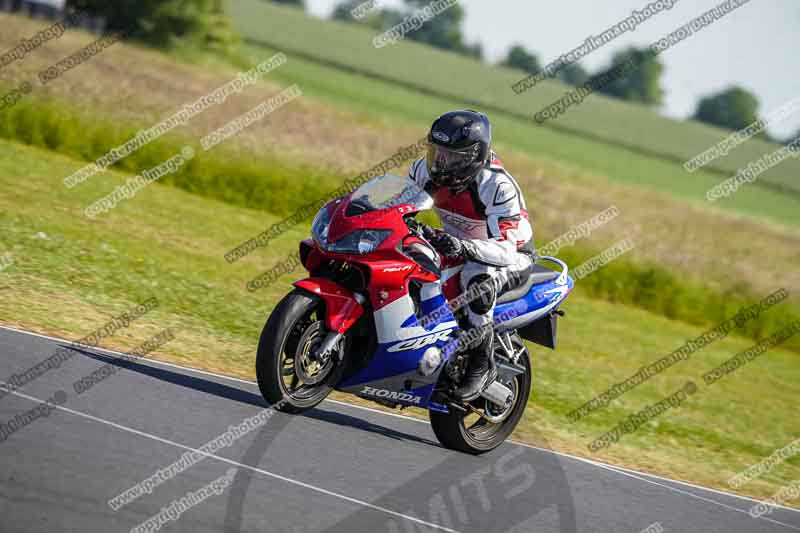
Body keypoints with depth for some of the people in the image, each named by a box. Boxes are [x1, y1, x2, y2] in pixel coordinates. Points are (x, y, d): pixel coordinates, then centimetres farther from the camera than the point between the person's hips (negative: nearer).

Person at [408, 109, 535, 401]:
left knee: (477, 280, -41)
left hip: (512, 255, -7)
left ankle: (482, 366, -26)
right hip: (459, 246, 7)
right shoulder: (428, 169, -13)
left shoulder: (498, 187, -32)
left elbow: (507, 249, -38)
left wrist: (464, 247, -55)